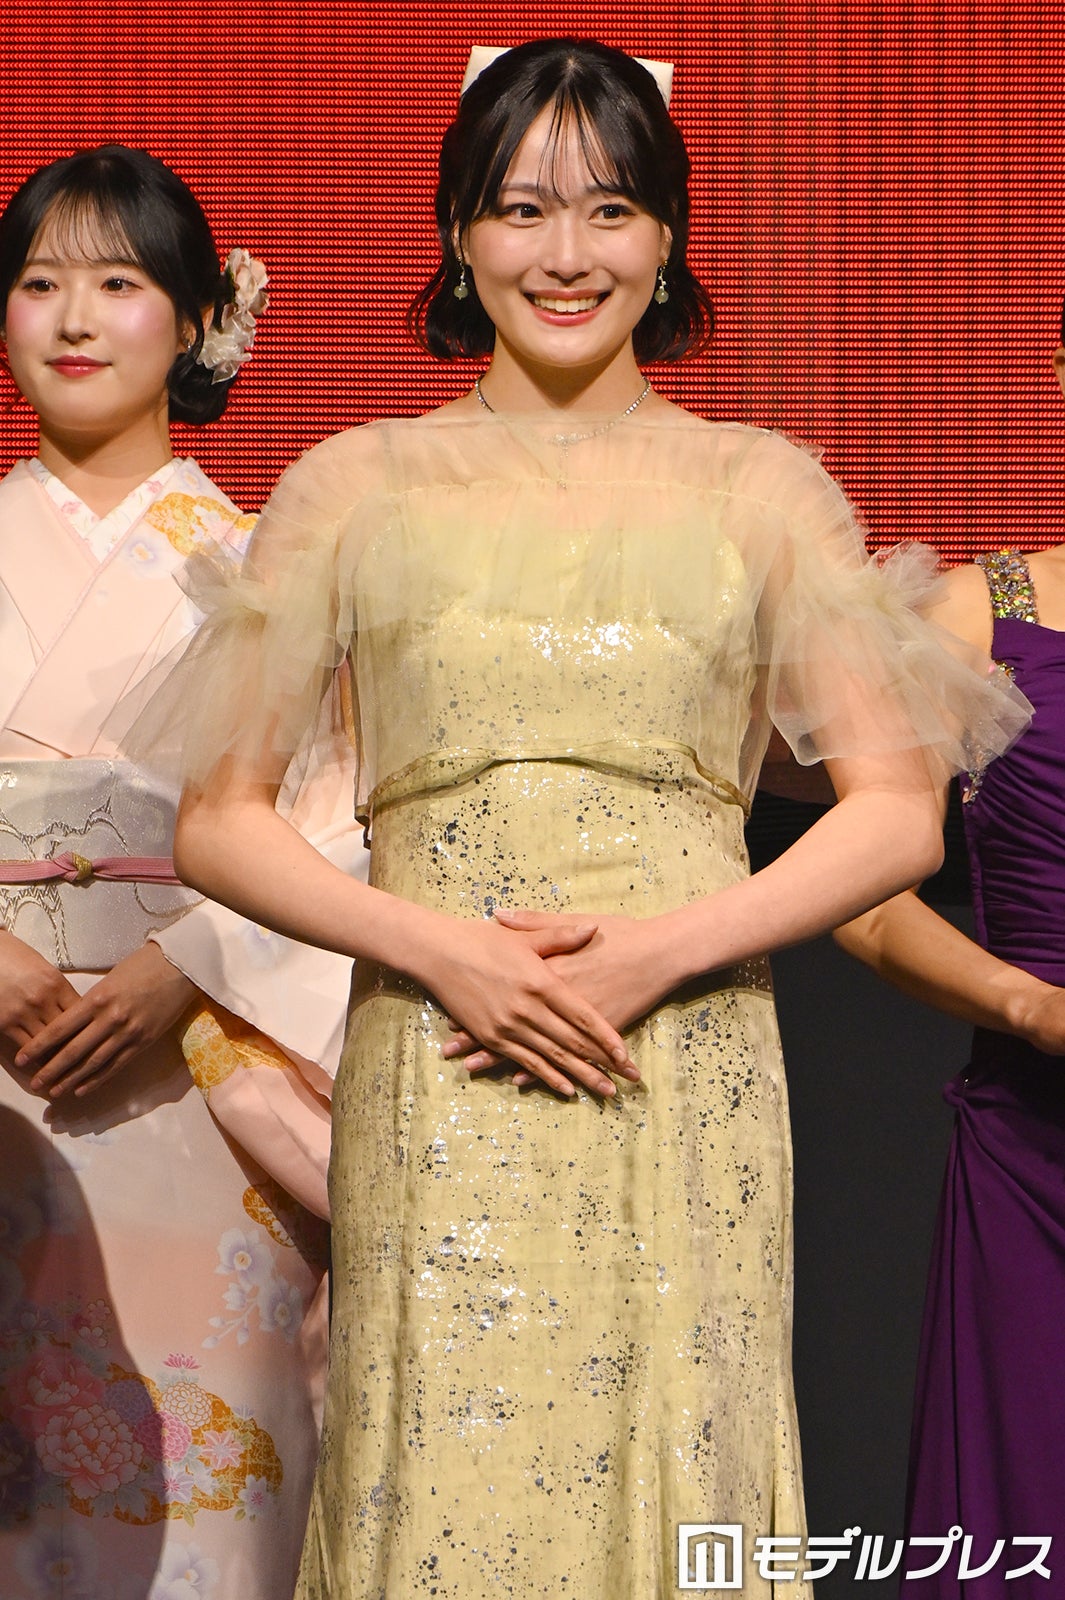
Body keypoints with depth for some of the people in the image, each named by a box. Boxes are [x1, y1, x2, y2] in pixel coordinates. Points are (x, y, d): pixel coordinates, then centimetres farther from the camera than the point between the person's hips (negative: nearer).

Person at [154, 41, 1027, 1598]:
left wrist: (664, 946, -10)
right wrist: (435, 945, -10)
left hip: (691, 1091, 0)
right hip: (432, 1099, 0)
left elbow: (900, 812, 3)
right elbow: (218, 821, 5)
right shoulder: (355, 488, 8)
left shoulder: (760, 489, 8)